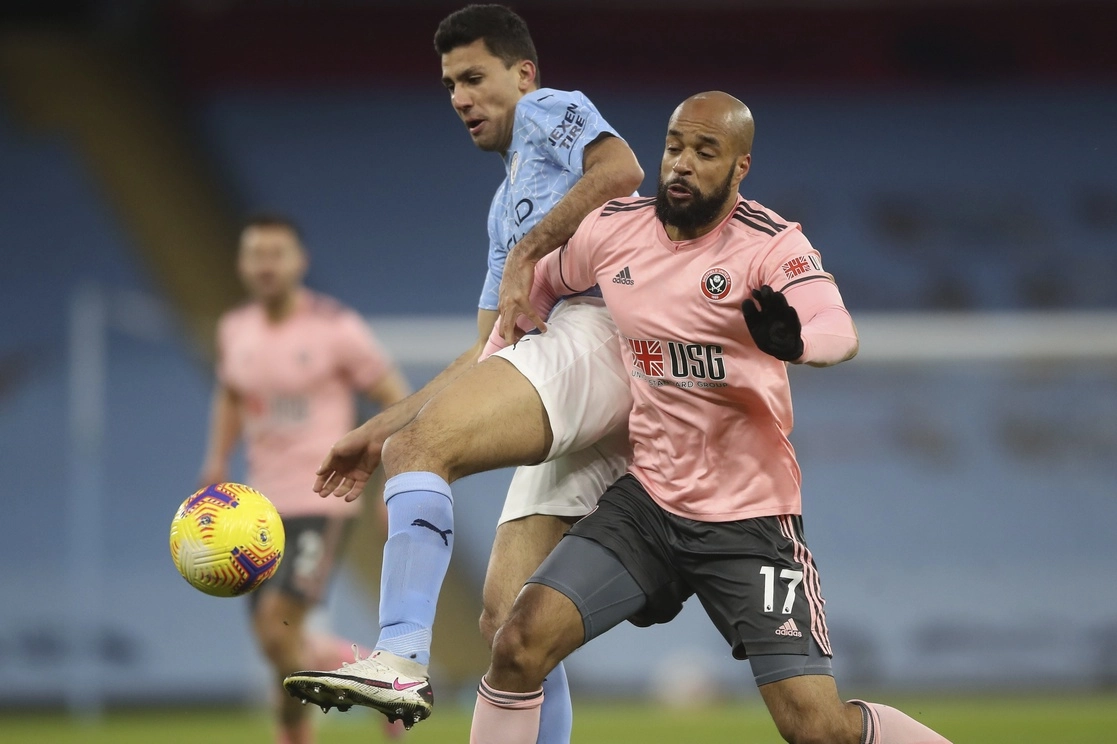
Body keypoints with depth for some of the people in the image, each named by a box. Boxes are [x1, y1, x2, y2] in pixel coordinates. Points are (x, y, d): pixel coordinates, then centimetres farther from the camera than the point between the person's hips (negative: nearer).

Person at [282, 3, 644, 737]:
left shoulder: (550, 112, 11)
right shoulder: (507, 206, 36)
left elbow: (620, 171, -13)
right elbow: (488, 360, 34)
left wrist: (528, 251, -9)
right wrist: (378, 429, 29)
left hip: (596, 330, -9)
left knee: (420, 447, -27)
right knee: (507, 619, 3)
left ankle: (402, 658, -41)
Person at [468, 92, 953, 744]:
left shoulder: (771, 244, -12)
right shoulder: (612, 230, 1)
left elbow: (841, 335, -31)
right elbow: (542, 285, 23)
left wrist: (794, 341, -53)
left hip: (750, 516, -4)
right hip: (646, 501, 4)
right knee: (520, 645, -14)